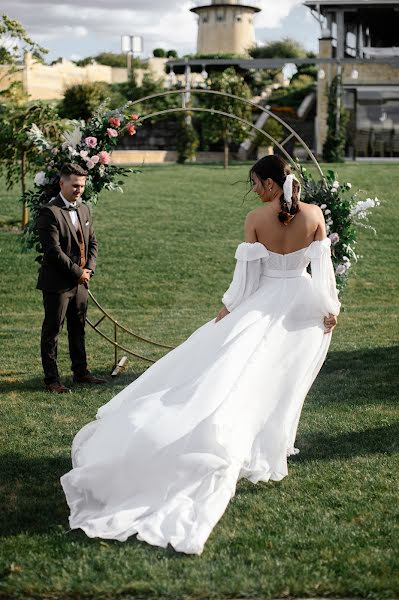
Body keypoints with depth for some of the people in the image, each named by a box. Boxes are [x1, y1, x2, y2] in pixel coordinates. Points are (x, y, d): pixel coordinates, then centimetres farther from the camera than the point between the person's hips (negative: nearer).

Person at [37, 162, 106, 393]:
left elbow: (92, 242, 14)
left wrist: (89, 269, -2)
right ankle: (52, 378, 9)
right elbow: (53, 250, -20)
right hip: (57, 283, -7)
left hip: (81, 281, 8)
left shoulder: (84, 209, 11)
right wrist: (77, 272, -15)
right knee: (52, 331, 2)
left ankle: (81, 371, 28)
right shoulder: (49, 212, -15)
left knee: (78, 329, 17)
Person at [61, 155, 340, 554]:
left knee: (238, 371, 5)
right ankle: (266, 454, 17)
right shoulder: (314, 215, -5)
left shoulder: (256, 219, -10)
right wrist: (331, 308, 7)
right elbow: (323, 266, -3)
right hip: (303, 308, 3)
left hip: (263, 306, -3)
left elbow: (247, 272, -8)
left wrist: (228, 308, 3)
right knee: (282, 383, 10)